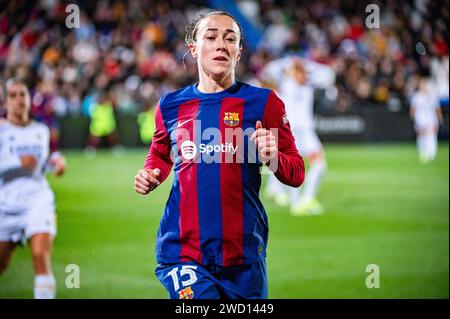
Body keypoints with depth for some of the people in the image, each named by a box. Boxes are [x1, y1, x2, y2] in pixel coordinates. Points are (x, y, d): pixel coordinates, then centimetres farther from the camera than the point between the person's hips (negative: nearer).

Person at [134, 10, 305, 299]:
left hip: (244, 254, 0)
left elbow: (297, 174, 3)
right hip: (182, 250, 0)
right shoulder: (171, 105, 7)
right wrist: (151, 175, 5)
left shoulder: (263, 102, 1)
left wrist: (272, 159, -18)